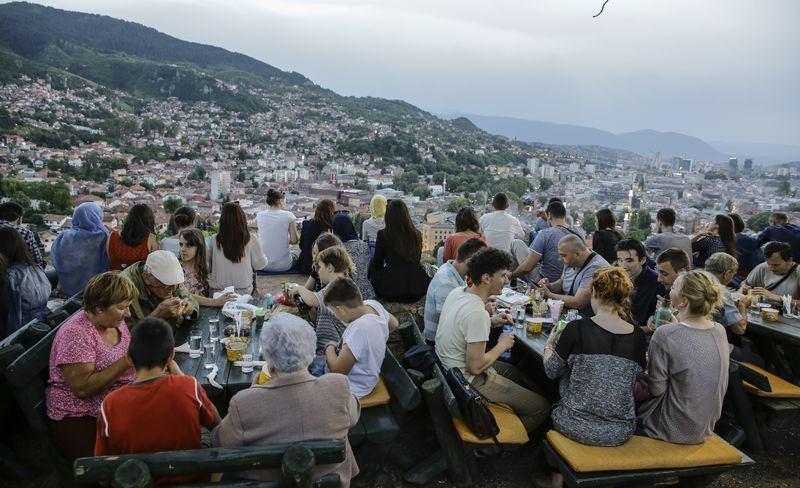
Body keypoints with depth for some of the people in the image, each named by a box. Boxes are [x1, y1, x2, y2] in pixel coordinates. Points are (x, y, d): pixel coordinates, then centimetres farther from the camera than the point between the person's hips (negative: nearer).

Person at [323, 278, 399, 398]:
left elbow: (338, 370, -28)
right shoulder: (373, 304, -13)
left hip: (352, 389, -9)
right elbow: (394, 324, 9)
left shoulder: (360, 328, -36)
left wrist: (330, 347, -11)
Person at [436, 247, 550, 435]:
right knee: (542, 408, -1)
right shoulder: (477, 313, -30)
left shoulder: (457, 292, -2)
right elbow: (476, 366, -27)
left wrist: (490, 322, 5)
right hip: (469, 381, -10)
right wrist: (502, 345, -11)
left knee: (515, 373, 32)